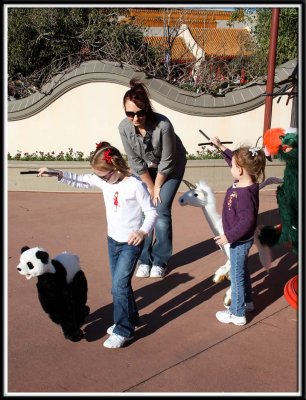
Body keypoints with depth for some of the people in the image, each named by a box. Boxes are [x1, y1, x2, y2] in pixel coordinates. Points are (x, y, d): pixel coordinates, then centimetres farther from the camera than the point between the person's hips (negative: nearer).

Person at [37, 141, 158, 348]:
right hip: (113, 240, 7)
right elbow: (81, 180, 10)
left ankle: (123, 330, 7)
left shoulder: (135, 185, -22)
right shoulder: (103, 180, -3)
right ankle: (130, 318, 36)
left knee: (119, 285, -8)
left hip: (131, 243, -7)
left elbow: (151, 212, -18)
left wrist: (143, 231, -36)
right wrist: (57, 174, -4)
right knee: (120, 284, 17)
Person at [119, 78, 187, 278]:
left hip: (172, 167, -3)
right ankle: (145, 258, 14)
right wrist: (150, 187, -10)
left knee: (161, 211, -7)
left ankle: (160, 261, 9)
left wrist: (157, 188, -14)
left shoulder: (163, 125, -37)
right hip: (146, 167, 3)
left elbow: (167, 162, -25)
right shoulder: (124, 127, -27)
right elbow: (135, 162, -15)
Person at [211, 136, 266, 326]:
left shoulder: (244, 194, -32)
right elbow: (233, 160, 14)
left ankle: (237, 314, 20)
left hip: (239, 241, -10)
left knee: (237, 275, 5)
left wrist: (229, 237, -26)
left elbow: (247, 221, -32)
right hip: (242, 239, 10)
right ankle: (247, 301, 45)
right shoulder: (245, 182, -4)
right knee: (242, 271, 26)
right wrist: (221, 147, 17)